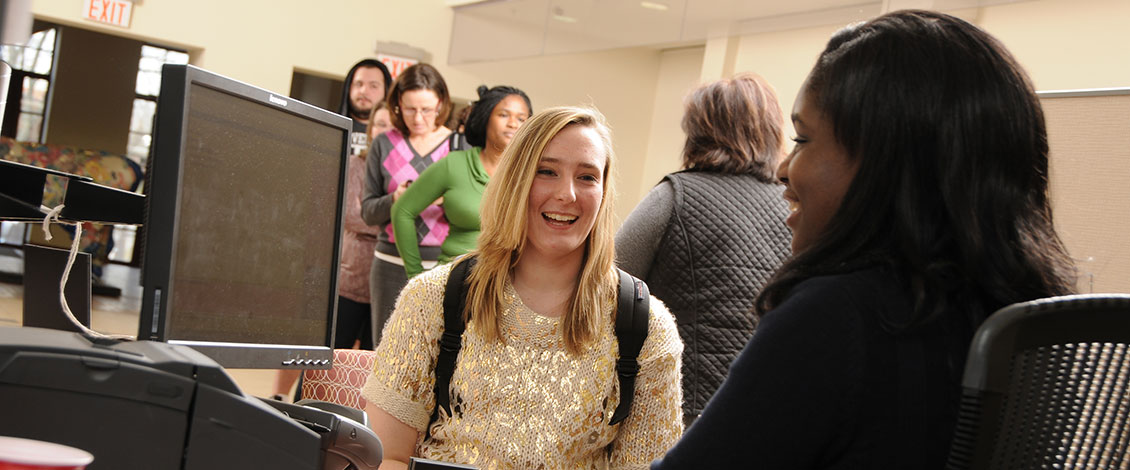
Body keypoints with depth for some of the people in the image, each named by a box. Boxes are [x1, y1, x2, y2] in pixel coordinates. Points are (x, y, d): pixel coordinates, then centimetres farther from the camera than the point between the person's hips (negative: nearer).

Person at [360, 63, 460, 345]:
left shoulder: (460, 147, 5)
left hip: (443, 266, -1)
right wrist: (394, 200, -11)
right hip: (392, 265, 2)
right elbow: (367, 211, 10)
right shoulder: (385, 145, 9)